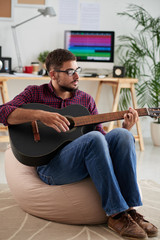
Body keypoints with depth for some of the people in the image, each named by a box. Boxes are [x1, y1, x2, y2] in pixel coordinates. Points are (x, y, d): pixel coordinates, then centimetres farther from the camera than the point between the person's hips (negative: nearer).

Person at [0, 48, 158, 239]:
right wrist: (40, 115, -23)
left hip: (85, 165, 5)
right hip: (50, 166, -4)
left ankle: (130, 209, -25)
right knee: (94, 138, -32)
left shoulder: (86, 100, 20)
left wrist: (126, 127, -1)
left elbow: (100, 132, 17)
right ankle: (116, 215, -29)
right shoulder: (35, 93, 9)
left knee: (121, 135, -21)